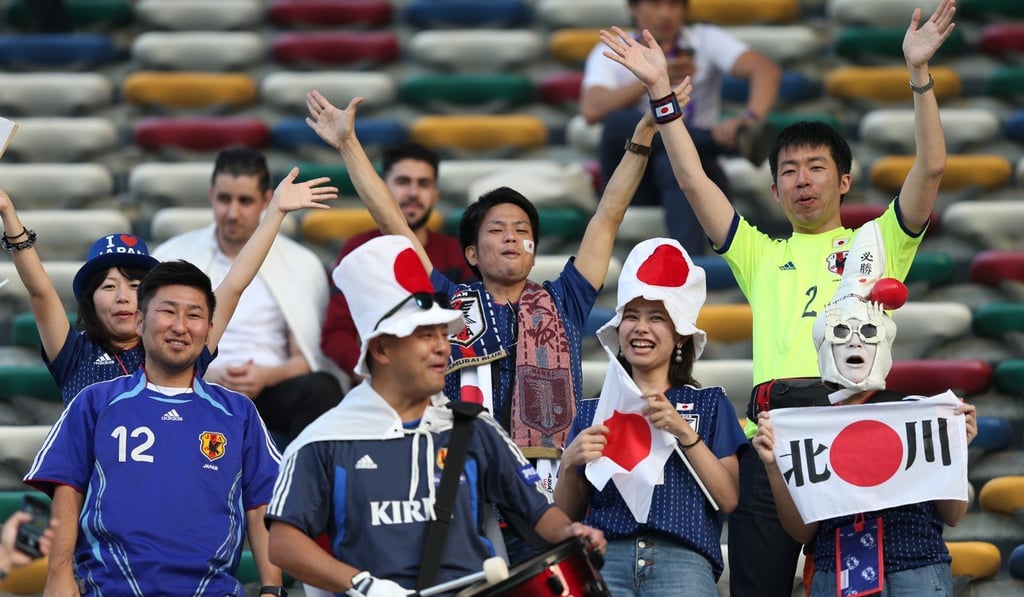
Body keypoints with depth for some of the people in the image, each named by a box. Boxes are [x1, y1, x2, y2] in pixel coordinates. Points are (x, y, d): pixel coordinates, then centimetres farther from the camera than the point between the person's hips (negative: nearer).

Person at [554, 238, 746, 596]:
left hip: (683, 563, -1)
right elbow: (565, 515, 15)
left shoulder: (710, 405, 14)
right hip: (606, 557, 1)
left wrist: (685, 433, -6)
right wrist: (569, 464, -3)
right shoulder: (593, 411, 18)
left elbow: (730, 500, 2)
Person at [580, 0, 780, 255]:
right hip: (637, 188, 1)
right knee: (619, 120, -29)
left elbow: (767, 70, -17)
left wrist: (750, 119, -39)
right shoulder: (610, 54, 4)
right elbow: (592, 110, -17)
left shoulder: (706, 40, 3)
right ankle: (724, 138, -36)